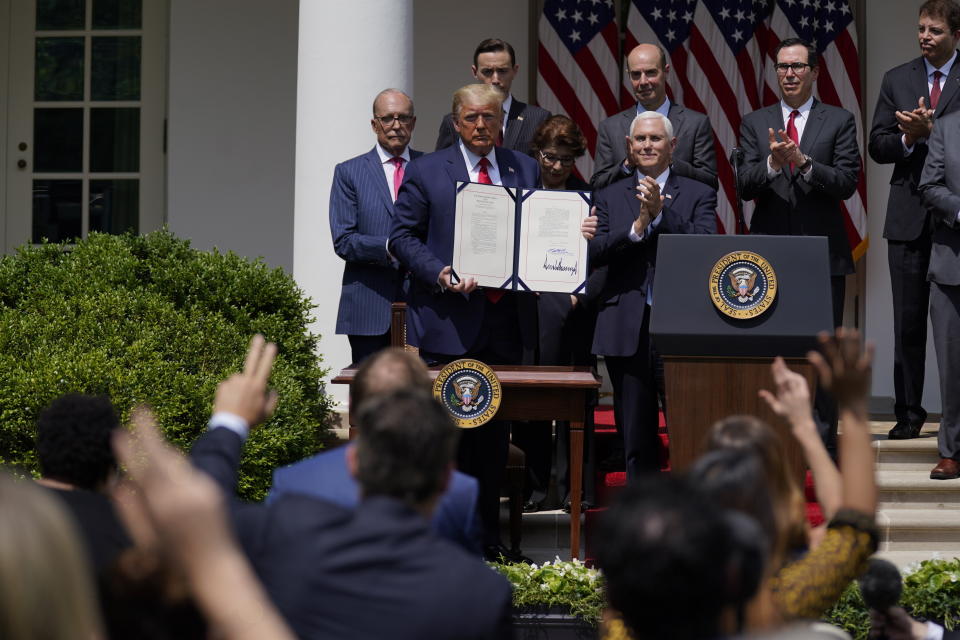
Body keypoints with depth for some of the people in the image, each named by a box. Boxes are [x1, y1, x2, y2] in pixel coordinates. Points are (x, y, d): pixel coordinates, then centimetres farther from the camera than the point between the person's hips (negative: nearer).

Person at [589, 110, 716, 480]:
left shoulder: (699, 196, 8)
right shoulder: (609, 197, 13)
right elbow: (594, 254, -2)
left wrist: (661, 214, -16)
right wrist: (638, 226, -14)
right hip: (627, 328, 2)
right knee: (636, 438, 7)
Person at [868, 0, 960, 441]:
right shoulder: (896, 80, 11)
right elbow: (878, 147, 8)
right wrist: (909, 137, -10)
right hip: (909, 218, 3)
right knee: (908, 322, 6)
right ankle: (908, 413, 11)